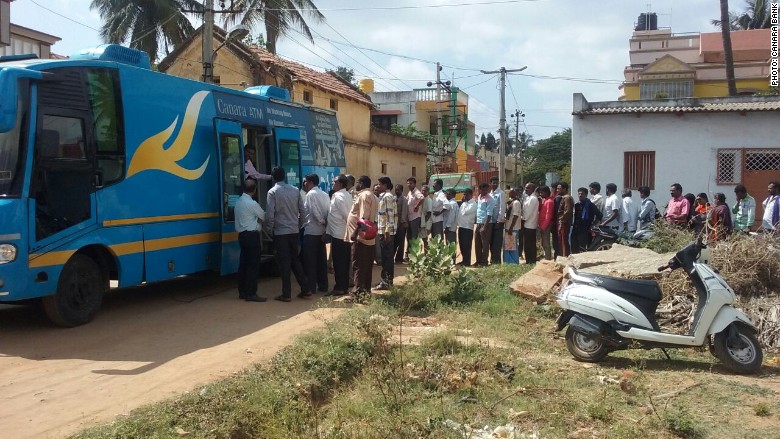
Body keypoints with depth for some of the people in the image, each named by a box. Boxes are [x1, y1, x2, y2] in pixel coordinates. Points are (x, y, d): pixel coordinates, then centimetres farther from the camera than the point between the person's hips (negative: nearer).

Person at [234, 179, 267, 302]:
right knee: (253, 265, -5)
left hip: (242, 235, 9)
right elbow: (264, 217, -6)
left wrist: (258, 220, 10)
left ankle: (242, 292, 17)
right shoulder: (252, 203, -15)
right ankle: (251, 294, -4)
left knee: (243, 263, 12)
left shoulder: (239, 201, 11)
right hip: (252, 236, -9)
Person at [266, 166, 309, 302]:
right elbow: (302, 211, 5)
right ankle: (305, 290, 14)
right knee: (296, 261, 15)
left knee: (284, 263, 1)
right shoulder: (295, 190, 4)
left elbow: (270, 214, -13)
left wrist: (270, 228, 2)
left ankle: (286, 294, 5)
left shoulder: (273, 192, -9)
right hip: (295, 232, 4)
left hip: (281, 233, -4)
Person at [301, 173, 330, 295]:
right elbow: (328, 212, 3)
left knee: (310, 261, 0)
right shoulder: (324, 194, 10)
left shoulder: (310, 194, -10)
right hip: (321, 232, 7)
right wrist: (326, 224, -1)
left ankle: (311, 287, 2)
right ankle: (323, 286, 15)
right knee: (321, 260, 11)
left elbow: (315, 212, -18)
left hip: (310, 232, -7)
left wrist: (322, 221, -4)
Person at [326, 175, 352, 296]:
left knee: (338, 262, -3)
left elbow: (345, 214, -19)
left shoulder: (338, 196, -15)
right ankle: (344, 286, 19)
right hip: (345, 233, 9)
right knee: (344, 261, 13)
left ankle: (339, 288, 1)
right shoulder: (347, 195, 13)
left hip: (338, 234, -9)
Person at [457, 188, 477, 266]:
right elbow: (459, 212, 19)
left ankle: (467, 262, 4)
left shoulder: (473, 204, -9)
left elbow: (465, 212, -18)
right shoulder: (464, 203, 17)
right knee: (462, 245, 14)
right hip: (461, 227, 8)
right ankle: (464, 260, 24)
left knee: (467, 246, -3)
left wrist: (465, 203, -8)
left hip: (468, 228, -8)